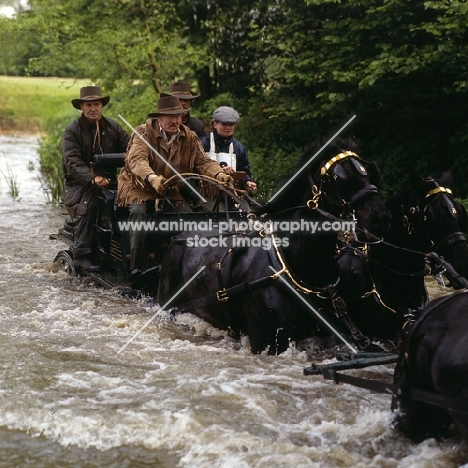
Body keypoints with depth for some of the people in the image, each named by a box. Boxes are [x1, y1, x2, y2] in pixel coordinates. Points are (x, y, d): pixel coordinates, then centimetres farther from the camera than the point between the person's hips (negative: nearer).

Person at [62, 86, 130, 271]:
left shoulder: (113, 127, 10)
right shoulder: (71, 131, -2)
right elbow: (72, 162, -16)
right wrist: (92, 179, -33)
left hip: (108, 180, 3)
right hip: (79, 183, -3)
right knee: (87, 204, -34)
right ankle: (81, 254, -29)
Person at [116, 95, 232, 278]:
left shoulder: (189, 138, 3)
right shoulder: (143, 133, -12)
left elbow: (203, 161, -3)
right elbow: (137, 159, -29)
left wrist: (219, 174, -27)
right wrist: (153, 178, -50)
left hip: (170, 191, 4)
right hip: (138, 187, -4)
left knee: (188, 215, -20)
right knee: (139, 211, -33)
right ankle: (135, 267, -33)